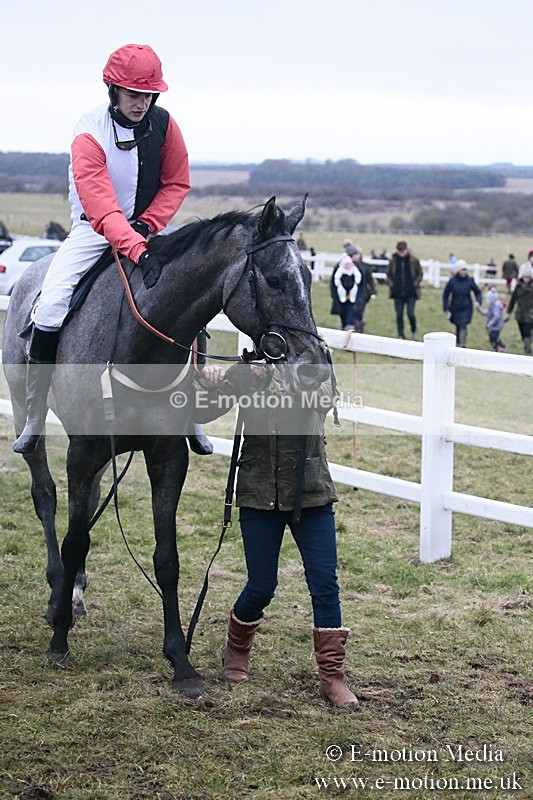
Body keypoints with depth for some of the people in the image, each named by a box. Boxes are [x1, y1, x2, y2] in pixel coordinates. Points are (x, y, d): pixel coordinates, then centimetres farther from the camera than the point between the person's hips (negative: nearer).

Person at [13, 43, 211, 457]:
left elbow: (177, 183, 3)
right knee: (50, 306, -20)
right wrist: (138, 252, -45)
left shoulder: (164, 125, -8)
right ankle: (34, 420, -6)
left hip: (146, 230, 3)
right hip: (95, 232, -3)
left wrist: (149, 224, -14)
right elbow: (101, 207, -32)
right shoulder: (90, 134, -21)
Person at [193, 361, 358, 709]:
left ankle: (333, 676, 7)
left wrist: (295, 385, -41)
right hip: (260, 496, 0)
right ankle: (236, 650, 34)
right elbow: (202, 412, -6)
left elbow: (322, 400, -24)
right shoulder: (246, 373, -2)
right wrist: (206, 384, -25)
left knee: (325, 583, -3)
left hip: (312, 495, 0)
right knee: (262, 586, 5)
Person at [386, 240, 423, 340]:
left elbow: (420, 274, 5)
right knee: (399, 315, 4)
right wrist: (391, 283, 0)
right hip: (397, 293, 2)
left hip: (410, 293, -2)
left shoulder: (414, 260, -4)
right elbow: (388, 274, 13)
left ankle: (413, 331, 21)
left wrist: (415, 284, -6)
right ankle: (401, 336, 14)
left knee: (410, 314, -7)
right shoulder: (393, 260, 1)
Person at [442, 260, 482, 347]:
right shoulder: (452, 281, -9)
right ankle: (458, 344, 29)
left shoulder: (470, 281, -7)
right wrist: (446, 308, -4)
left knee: (463, 326, -13)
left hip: (466, 308, -1)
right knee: (458, 327, 11)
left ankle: (462, 345, -13)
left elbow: (478, 292, 6)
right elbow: (445, 295, 0)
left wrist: (478, 301, -13)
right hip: (455, 308, 1)